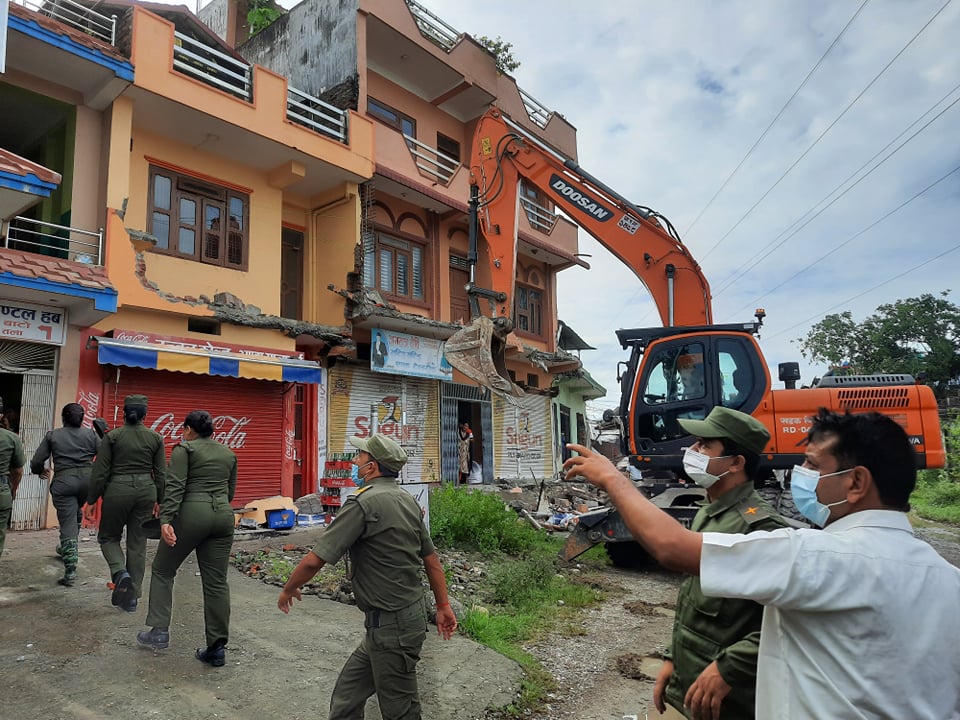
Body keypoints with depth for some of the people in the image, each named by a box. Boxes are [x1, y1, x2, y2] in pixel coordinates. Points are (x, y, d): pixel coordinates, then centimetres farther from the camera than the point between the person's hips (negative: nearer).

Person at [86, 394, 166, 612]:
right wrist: (158, 500, 13)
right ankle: (132, 598, 15)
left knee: (108, 536, 19)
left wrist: (91, 500, 3)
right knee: (138, 544, 10)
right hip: (146, 490, 2)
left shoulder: (112, 436, -5)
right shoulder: (155, 438, 0)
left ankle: (120, 572, -8)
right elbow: (161, 473, 3)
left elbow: (100, 471, -5)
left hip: (118, 490, -2)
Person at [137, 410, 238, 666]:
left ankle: (159, 631, 15)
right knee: (216, 582, 5)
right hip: (223, 516, 5)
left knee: (163, 570, 16)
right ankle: (217, 648, 7)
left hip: (192, 514, -5)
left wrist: (165, 520, -17)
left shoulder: (184, 449, -1)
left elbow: (175, 486, -12)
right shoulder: (229, 454, 15)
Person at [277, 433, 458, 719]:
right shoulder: (407, 500, 6)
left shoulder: (364, 502, -20)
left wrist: (288, 589, 1)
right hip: (411, 614, 8)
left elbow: (314, 560, -17)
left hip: (390, 626, -8)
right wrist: (443, 605, 18)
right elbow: (431, 558, 11)